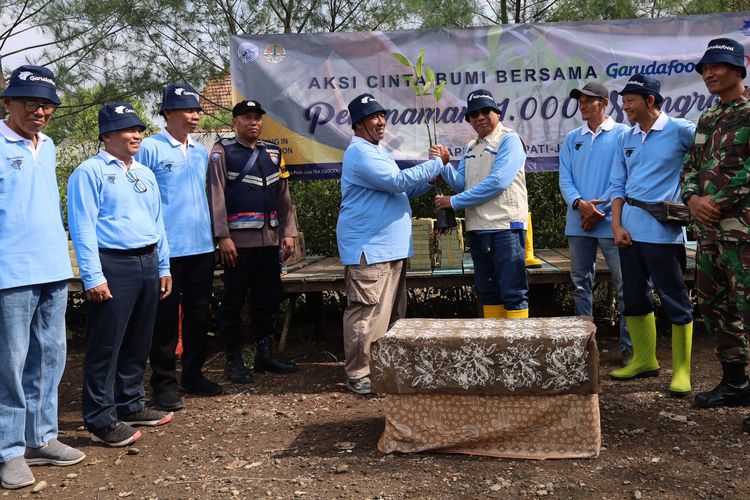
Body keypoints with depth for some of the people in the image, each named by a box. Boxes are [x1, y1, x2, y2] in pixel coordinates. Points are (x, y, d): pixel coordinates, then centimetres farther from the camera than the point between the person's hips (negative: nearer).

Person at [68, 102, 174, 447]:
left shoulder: (145, 174, 17)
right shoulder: (90, 172, -5)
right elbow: (83, 227, -12)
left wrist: (163, 267, 17)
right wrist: (93, 277, -18)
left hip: (147, 263, 8)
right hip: (113, 265, -7)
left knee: (138, 342, 14)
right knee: (106, 346, -3)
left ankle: (130, 405, 27)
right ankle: (101, 421, 4)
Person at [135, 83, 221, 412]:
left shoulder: (201, 153, 13)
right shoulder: (150, 148, -6)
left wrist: (215, 233, 15)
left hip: (202, 246, 6)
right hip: (168, 248, -6)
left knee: (198, 313, 13)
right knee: (166, 317, 3)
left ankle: (193, 375, 27)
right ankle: (163, 383, 14)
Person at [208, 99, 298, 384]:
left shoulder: (273, 153, 15)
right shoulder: (222, 152, -1)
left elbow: (283, 194, 14)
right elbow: (217, 196, -8)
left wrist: (289, 232, 7)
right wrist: (223, 237, -15)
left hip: (270, 239, 6)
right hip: (238, 240, -5)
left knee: (269, 298, 11)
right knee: (233, 301, 1)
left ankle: (265, 354, 24)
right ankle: (234, 360, 11)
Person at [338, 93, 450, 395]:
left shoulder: (378, 151, 20)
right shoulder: (360, 154, -14)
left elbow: (399, 190, 25)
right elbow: (398, 181, -21)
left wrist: (430, 180, 9)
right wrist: (436, 163, -12)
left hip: (392, 246, 11)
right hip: (368, 249, -10)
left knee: (392, 312, 15)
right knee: (366, 313, -8)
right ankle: (357, 374, 0)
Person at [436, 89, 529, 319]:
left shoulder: (509, 139, -5)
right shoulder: (470, 147, 18)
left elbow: (497, 182, -17)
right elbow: (461, 183, 10)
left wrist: (454, 201, -14)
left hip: (506, 225, -8)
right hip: (477, 228, 8)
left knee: (513, 292, -5)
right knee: (487, 292, 14)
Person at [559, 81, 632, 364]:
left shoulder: (622, 134, 0)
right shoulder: (572, 139, 13)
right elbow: (565, 179, 6)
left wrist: (599, 209, -11)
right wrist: (579, 203, -13)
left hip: (610, 221, -5)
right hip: (578, 222, 5)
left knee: (624, 284, -3)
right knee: (581, 284, 10)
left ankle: (629, 346, 4)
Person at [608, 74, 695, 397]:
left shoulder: (680, 131, -6)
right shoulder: (626, 139, 12)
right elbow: (617, 185, 12)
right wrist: (617, 225, 1)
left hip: (663, 231, -6)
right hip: (629, 230, 7)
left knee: (675, 301, 0)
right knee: (634, 297, 13)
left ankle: (681, 371, 10)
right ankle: (644, 360, 27)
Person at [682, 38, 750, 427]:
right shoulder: (707, 119, 18)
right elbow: (690, 166, 17)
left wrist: (718, 200, -15)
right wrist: (693, 198, -1)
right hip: (709, 228, 9)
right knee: (714, 304, 14)